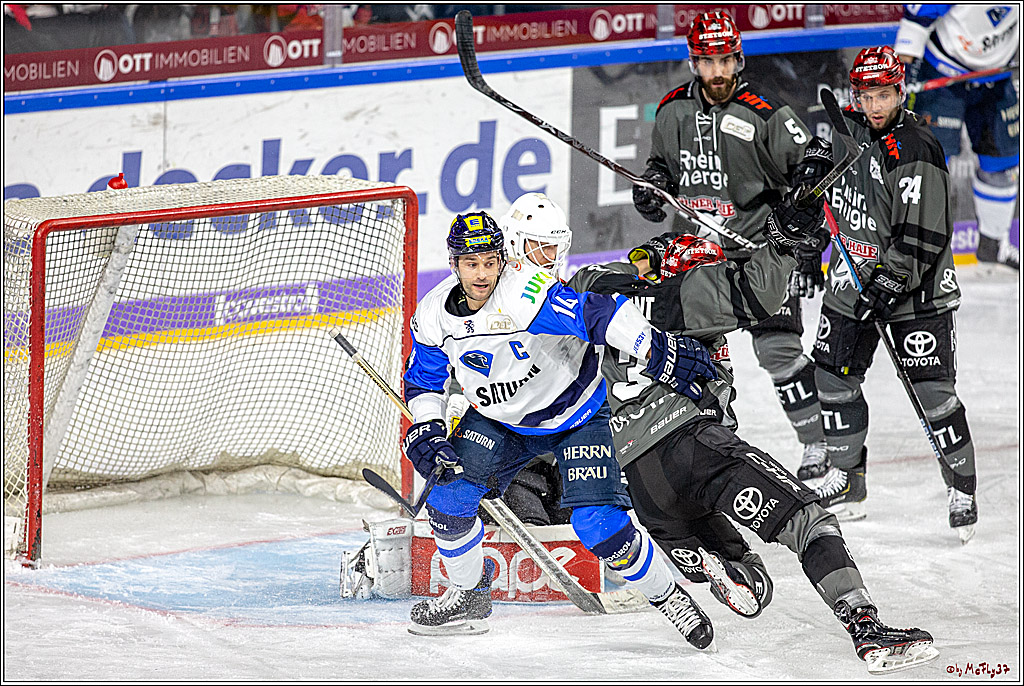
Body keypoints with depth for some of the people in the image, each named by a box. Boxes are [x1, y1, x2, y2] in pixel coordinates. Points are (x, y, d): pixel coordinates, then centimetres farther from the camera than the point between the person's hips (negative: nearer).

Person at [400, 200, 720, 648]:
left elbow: (598, 314, -42)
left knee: (599, 526, -17)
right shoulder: (433, 317, -12)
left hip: (575, 416, -5)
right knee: (449, 497, -9)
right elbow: (423, 381, 4)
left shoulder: (526, 296, -33)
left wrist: (657, 351, -52)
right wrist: (426, 432, -13)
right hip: (499, 422, 5)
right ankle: (468, 597, 16)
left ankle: (665, 594, 8)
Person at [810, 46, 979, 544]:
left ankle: (963, 490, 3)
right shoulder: (846, 130, 3)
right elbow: (828, 191, 25)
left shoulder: (915, 149, -20)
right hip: (853, 280, 7)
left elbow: (923, 234, -22)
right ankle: (847, 482, 21)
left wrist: (891, 282, -24)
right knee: (834, 377, 8)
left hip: (914, 287, -7)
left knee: (934, 388, -9)